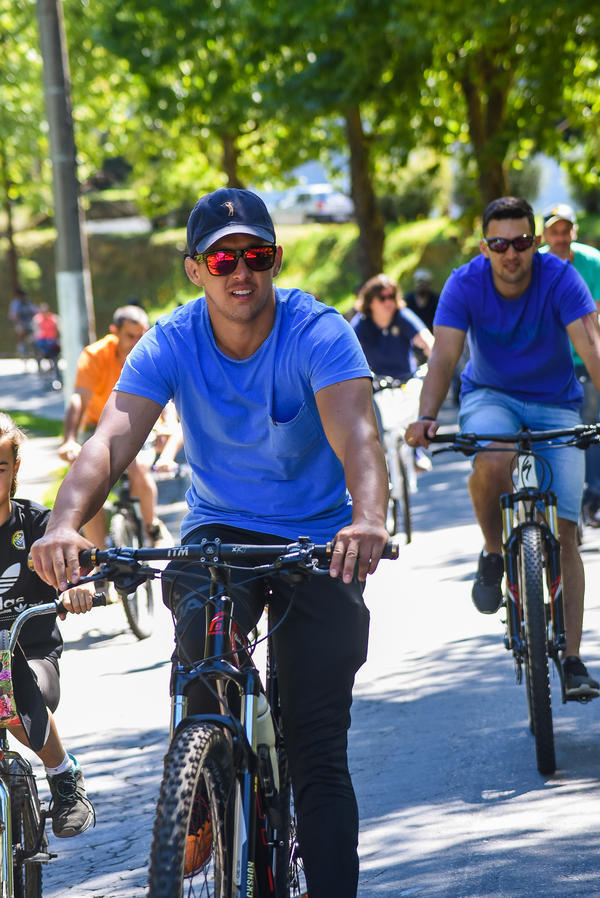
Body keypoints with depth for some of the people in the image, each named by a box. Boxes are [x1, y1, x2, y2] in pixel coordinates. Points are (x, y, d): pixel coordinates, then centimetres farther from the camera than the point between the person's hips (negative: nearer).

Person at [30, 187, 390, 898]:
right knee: (200, 626, -31)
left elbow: (356, 432, -34)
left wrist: (368, 519, -56)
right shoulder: (171, 343, -12)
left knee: (319, 753, -8)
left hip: (318, 538, -1)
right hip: (219, 529, 2)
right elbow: (111, 439, -25)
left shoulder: (318, 333, -18)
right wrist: (65, 523, -46)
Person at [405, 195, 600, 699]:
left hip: (555, 403, 0)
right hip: (490, 396, 0)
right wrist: (426, 418, -44)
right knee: (492, 464, -36)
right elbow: (444, 355, -26)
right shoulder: (465, 284, -18)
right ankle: (493, 554, -6)